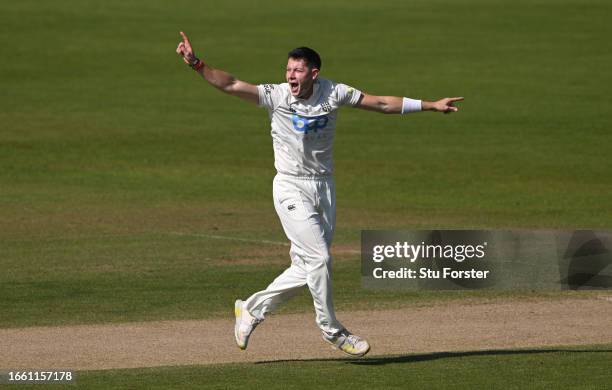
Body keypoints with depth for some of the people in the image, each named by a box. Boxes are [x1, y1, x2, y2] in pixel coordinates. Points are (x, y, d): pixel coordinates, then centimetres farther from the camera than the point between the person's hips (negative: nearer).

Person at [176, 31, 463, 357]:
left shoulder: (332, 94, -2)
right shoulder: (276, 96, -10)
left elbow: (382, 103, 4)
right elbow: (230, 84, -19)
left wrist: (430, 106, 3)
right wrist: (196, 64, -34)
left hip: (324, 188, 4)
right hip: (291, 189, -4)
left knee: (306, 267, 6)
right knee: (319, 258, -12)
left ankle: (252, 310, 23)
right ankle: (331, 330, 5)